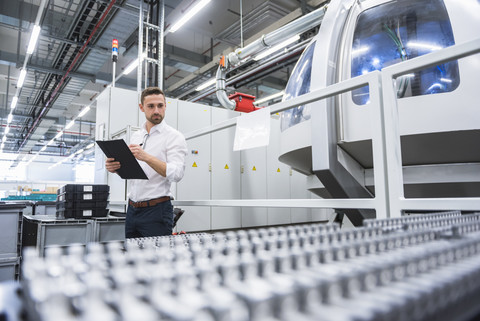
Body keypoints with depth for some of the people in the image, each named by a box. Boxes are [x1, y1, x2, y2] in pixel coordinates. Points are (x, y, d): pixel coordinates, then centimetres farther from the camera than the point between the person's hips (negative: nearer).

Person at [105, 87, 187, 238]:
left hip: (157, 210, -6)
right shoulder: (136, 136, 13)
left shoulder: (174, 137, -8)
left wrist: (147, 157, -30)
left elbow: (177, 173, -21)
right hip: (132, 209, 6)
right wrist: (115, 167, -2)